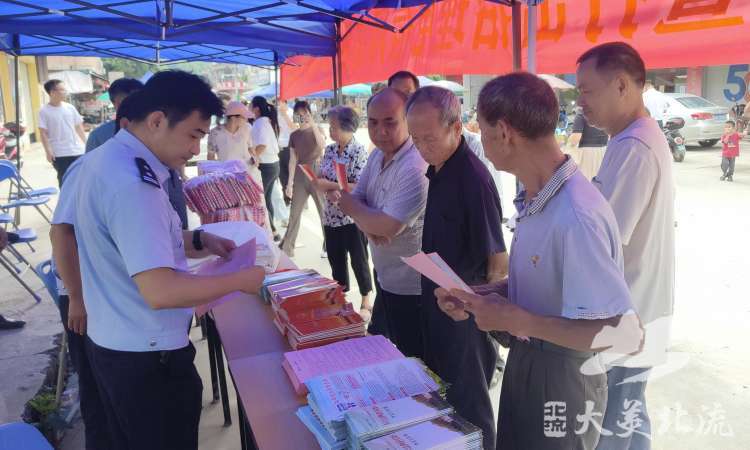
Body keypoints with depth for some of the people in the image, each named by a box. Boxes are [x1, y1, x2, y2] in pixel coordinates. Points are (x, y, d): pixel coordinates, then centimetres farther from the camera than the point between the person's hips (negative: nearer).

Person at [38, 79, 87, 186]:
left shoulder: (70, 107, 5)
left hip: (77, 150, 4)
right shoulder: (44, 111, -6)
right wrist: (48, 151, -14)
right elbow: (43, 133, -7)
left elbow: (79, 127, 11)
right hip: (59, 154, -4)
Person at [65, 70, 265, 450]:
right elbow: (161, 292, -32)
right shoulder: (132, 183, -28)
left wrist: (199, 241, 6)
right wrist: (241, 280, -20)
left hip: (110, 342, 10)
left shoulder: (105, 160, 4)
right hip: (146, 357, -10)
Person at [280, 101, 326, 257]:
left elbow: (322, 144, -21)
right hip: (300, 175, 3)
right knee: (295, 212, 5)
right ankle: (287, 247, 13)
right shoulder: (294, 135, 10)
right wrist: (289, 182, 1)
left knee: (324, 211, -1)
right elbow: (293, 160, 7)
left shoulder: (317, 129, 1)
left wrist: (313, 124, -25)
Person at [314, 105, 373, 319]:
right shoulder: (330, 150, 6)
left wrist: (329, 185, -21)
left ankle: (366, 303, 24)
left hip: (353, 217, -6)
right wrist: (318, 182, -14)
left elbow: (359, 188, -22)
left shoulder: (359, 152, -15)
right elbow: (320, 179, 9)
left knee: (359, 261, 7)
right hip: (331, 215, 6)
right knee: (335, 260, 15)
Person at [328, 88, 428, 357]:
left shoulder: (416, 168, -26)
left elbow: (387, 227, -28)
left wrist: (342, 199, -12)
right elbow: (357, 202, 5)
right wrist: (369, 225, -20)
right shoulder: (377, 156, 4)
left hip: (410, 290, -9)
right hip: (385, 277, 9)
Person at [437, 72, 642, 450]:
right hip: (524, 362, 8)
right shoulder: (534, 198, -1)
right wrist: (477, 295, -3)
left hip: (562, 380, -8)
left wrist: (516, 319, -26)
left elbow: (625, 336, -30)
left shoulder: (576, 215, -30)